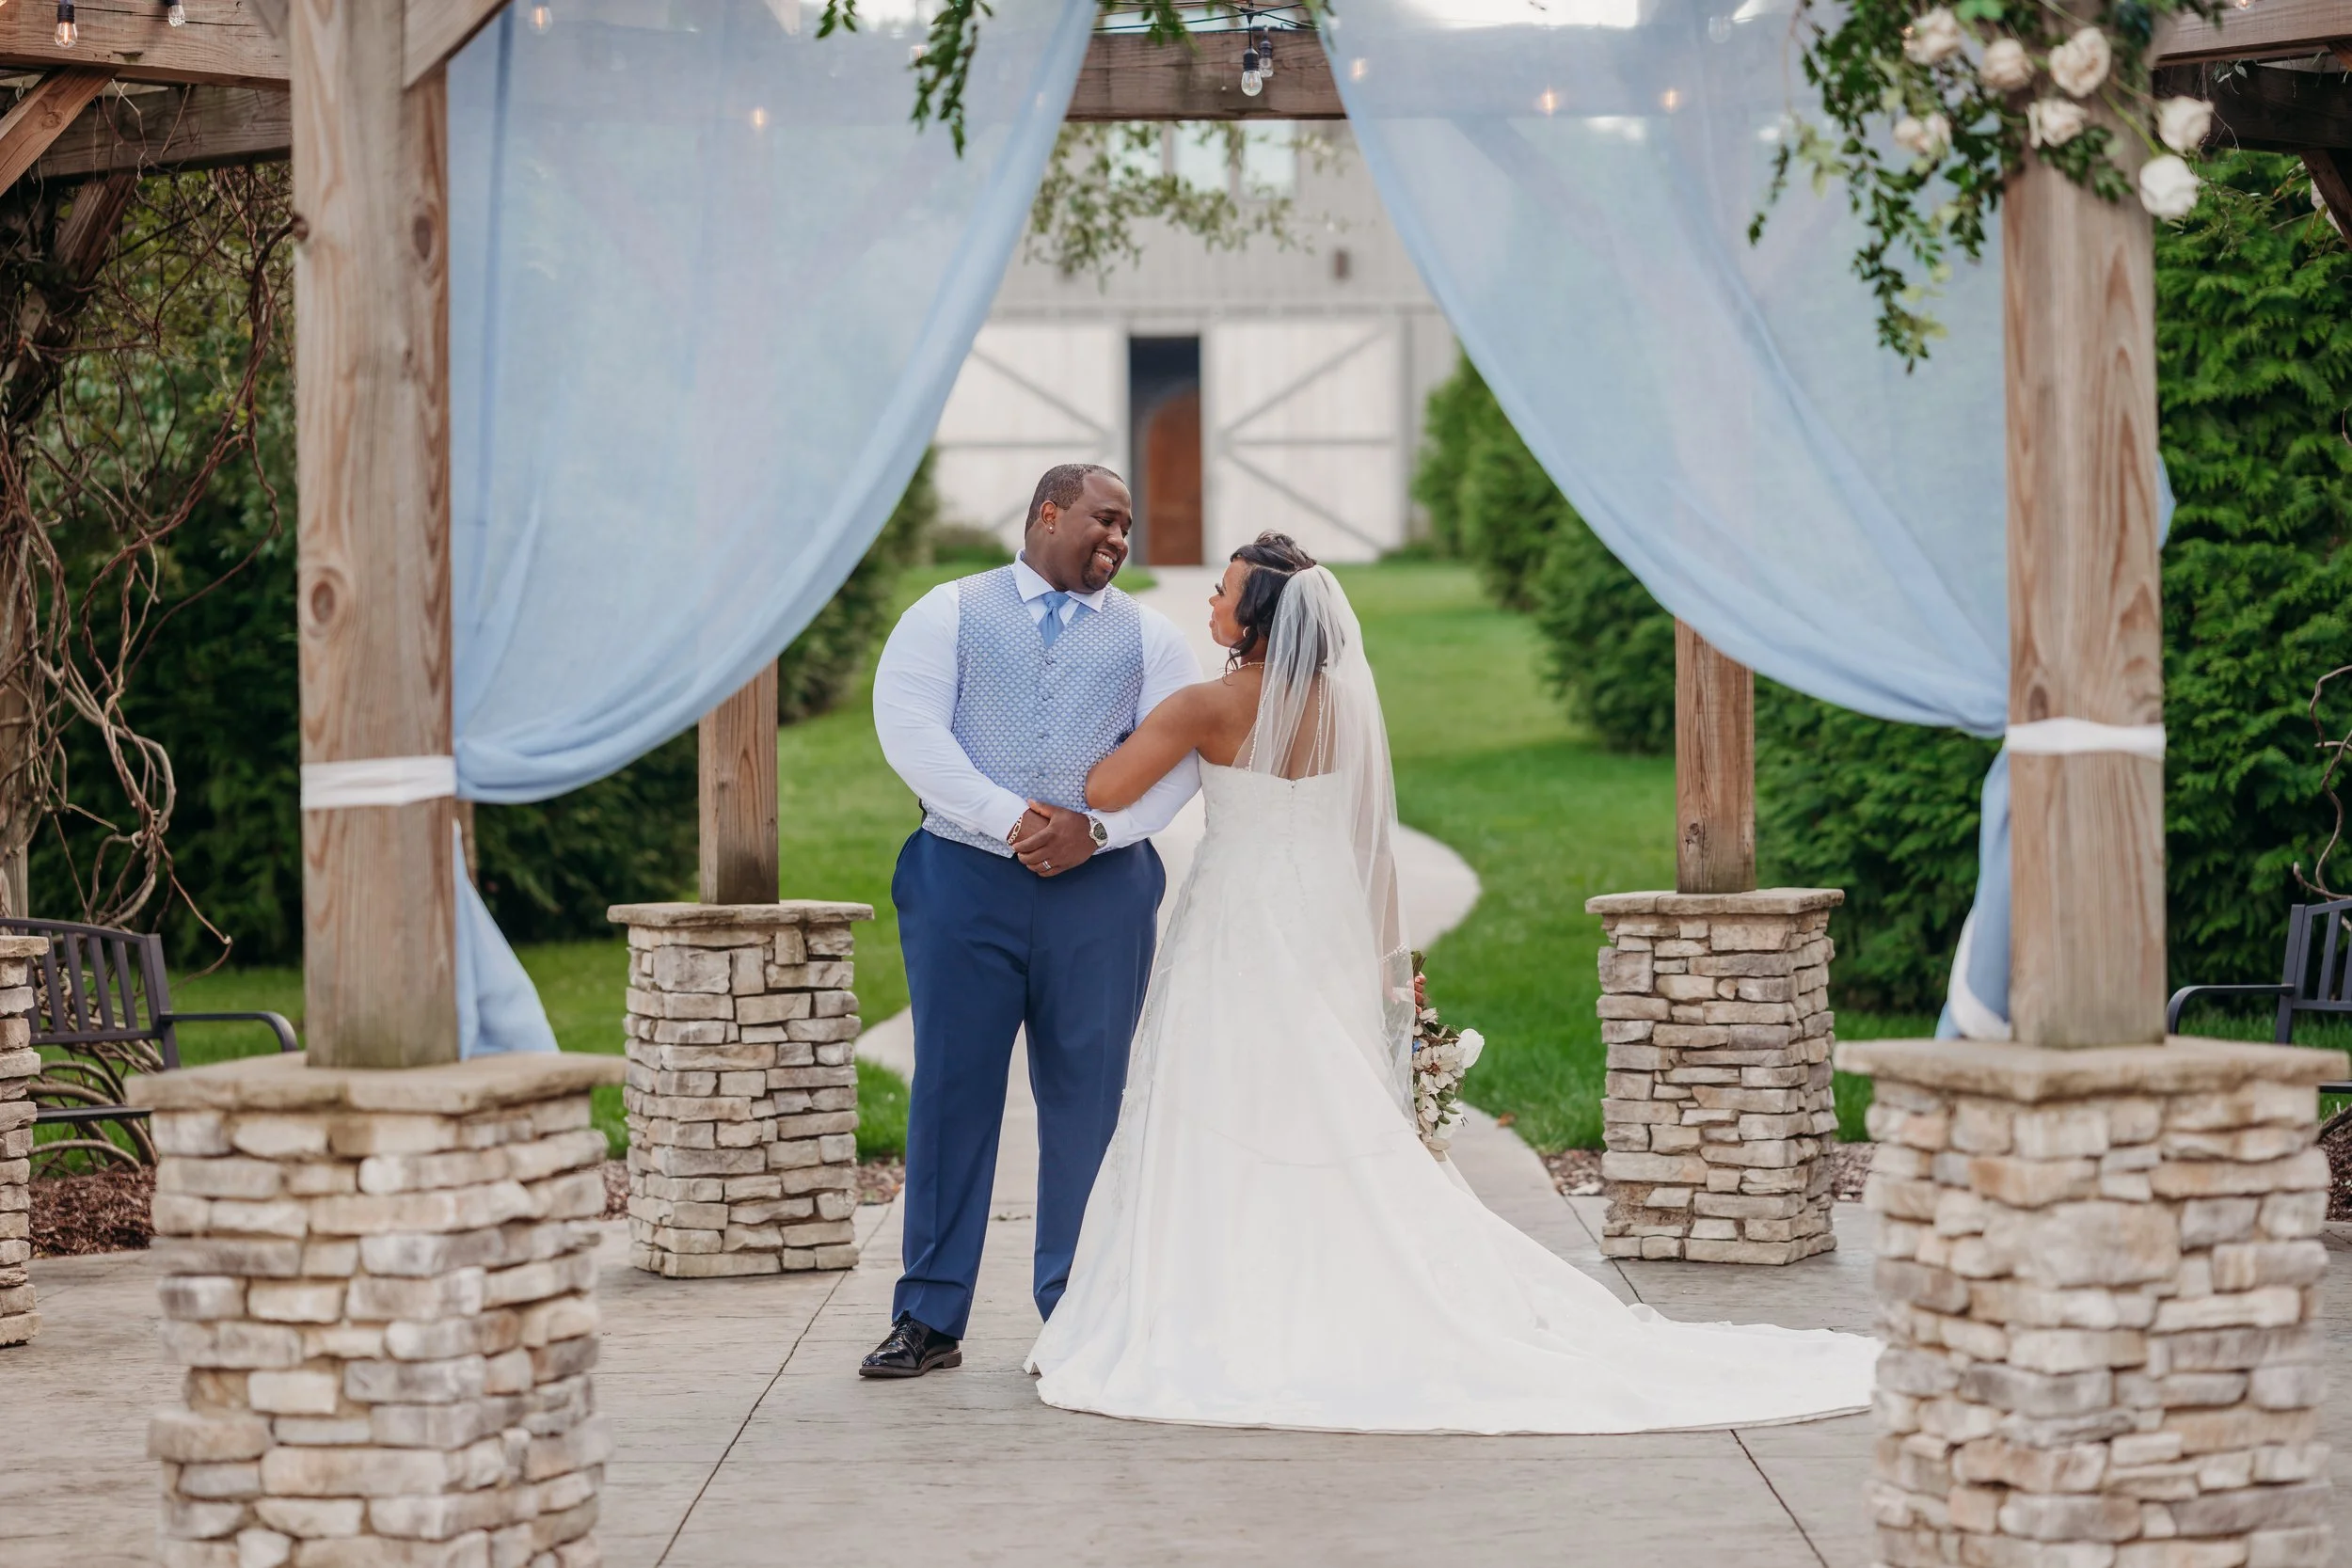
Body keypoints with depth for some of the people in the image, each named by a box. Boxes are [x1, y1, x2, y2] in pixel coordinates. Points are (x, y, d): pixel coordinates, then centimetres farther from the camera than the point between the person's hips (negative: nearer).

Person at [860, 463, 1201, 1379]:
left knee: (1087, 1096, 1)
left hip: (1101, 885, 2)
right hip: (965, 881, -2)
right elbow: (908, 727, -5)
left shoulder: (1147, 636, 14)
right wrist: (1008, 817, -15)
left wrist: (1095, 828, -12)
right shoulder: (949, 614, 8)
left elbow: (1179, 756, 4)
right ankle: (929, 1319, 4)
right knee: (952, 1090, -1)